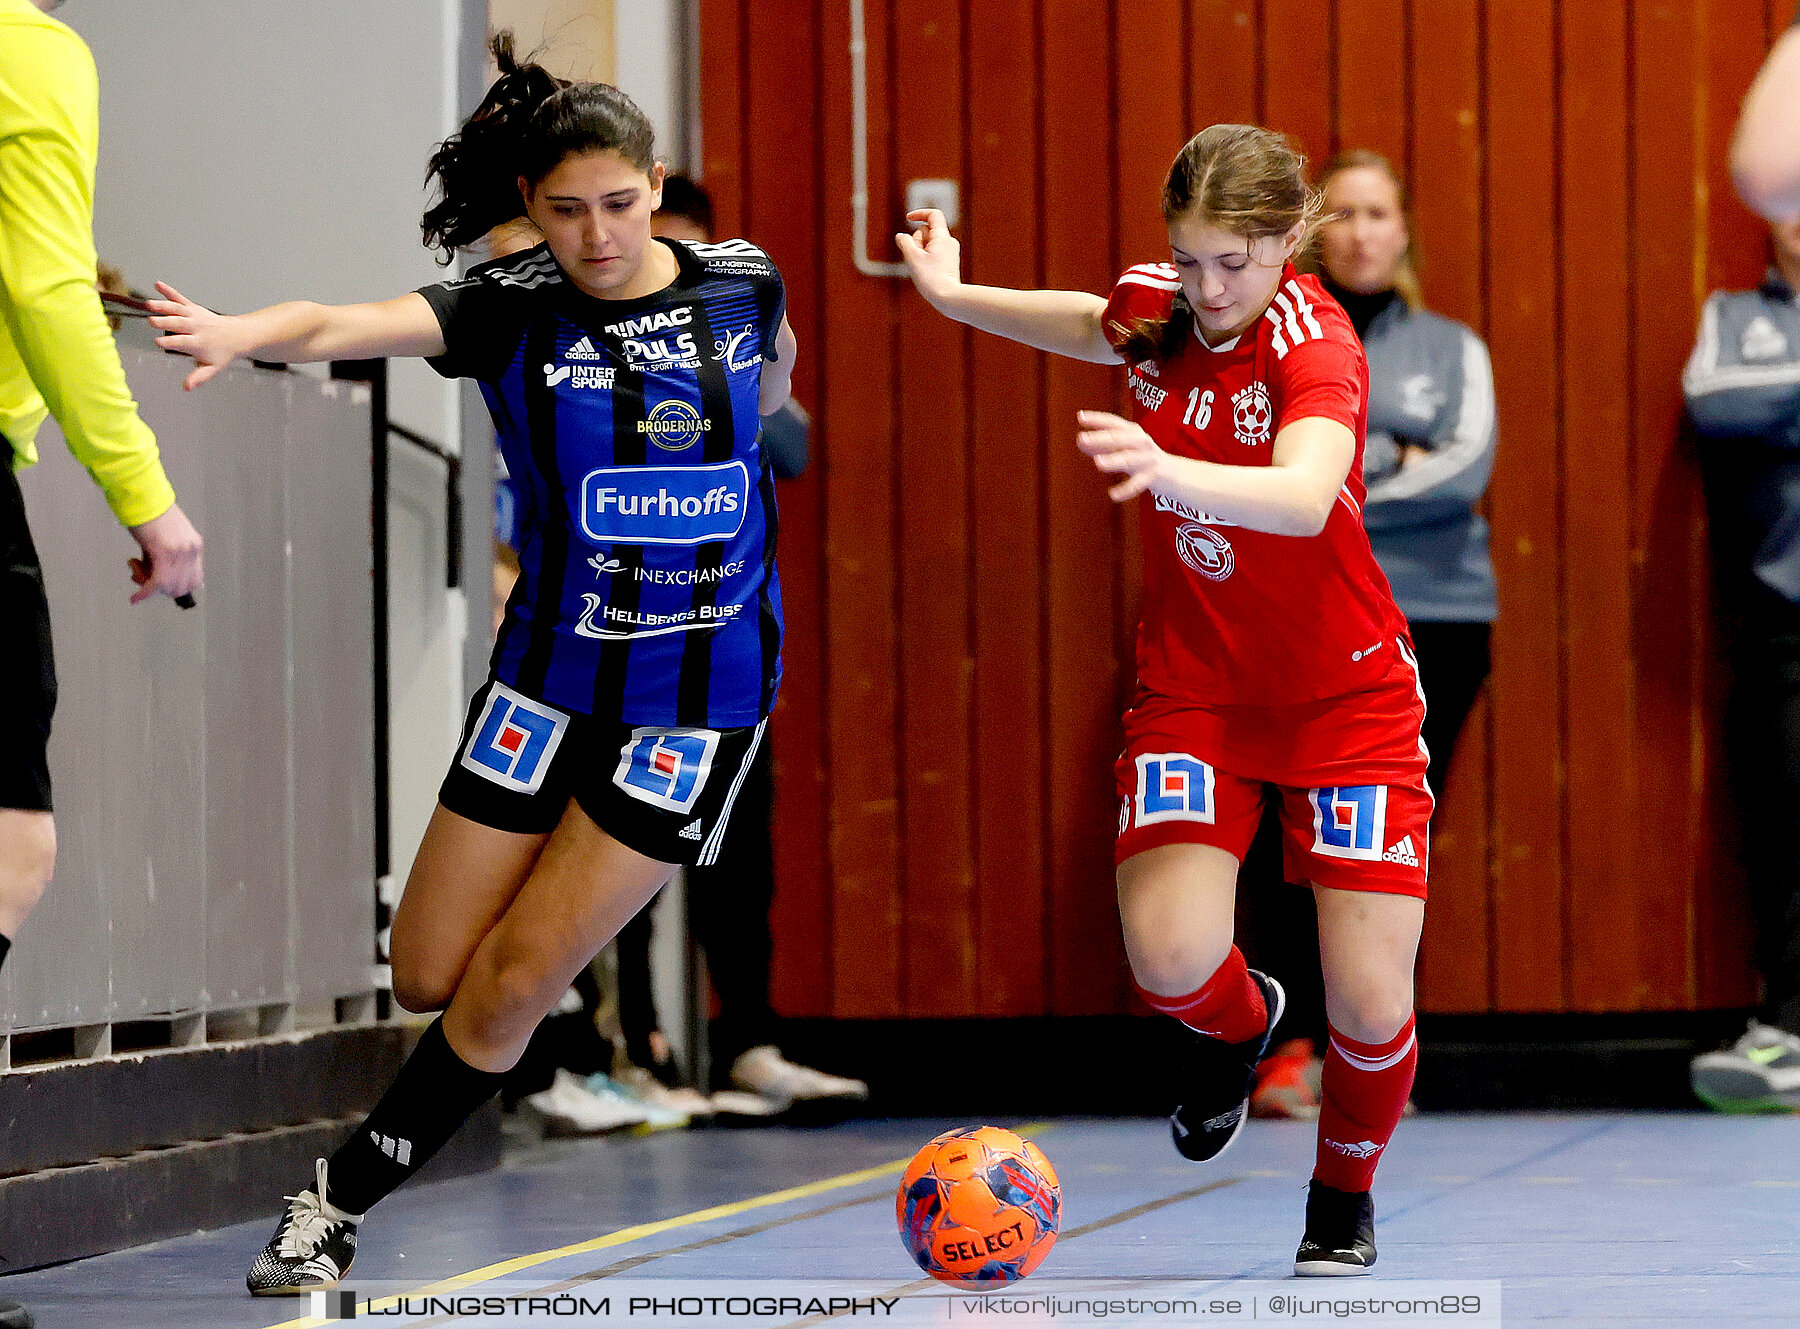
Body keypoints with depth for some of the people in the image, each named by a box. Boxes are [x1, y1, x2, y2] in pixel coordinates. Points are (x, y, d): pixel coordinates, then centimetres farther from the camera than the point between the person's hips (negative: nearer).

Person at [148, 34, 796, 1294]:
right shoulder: (511, 307, -11)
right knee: (427, 976, 4)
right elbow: (355, 324, -32)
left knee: (512, 986, -7)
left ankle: (339, 1202, 8)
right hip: (550, 673, 1)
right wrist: (242, 333, -50)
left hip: (703, 693, -1)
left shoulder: (743, 281, -6)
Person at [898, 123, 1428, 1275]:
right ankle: (1241, 1021, 20)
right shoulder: (1155, 305, -5)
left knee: (1372, 1003, -11)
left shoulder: (1316, 341, -23)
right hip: (1193, 683, 4)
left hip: (1344, 692, -4)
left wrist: (1173, 472, -62)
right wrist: (954, 294, 28)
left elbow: (1304, 498, -45)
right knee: (1170, 959, -19)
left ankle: (1345, 1193, 22)